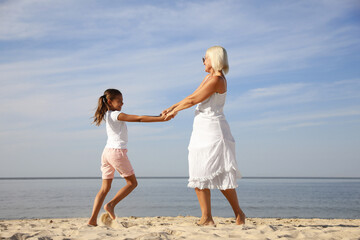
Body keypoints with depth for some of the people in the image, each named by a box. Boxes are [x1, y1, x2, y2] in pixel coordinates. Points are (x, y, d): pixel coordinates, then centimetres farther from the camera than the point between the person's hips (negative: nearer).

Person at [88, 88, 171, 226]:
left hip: (107, 152, 9)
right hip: (117, 151, -8)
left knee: (105, 187, 9)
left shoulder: (108, 116, 17)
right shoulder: (116, 115, -10)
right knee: (132, 182, 8)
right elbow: (139, 119, -15)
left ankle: (93, 220, 2)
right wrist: (161, 119, -15)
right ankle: (111, 204, -2)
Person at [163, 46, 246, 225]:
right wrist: (172, 107, 20)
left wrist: (175, 110, 3)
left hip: (213, 129, -10)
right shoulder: (209, 77, 17)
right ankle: (207, 218, 4)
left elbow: (193, 100, -11)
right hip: (201, 130, 10)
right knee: (198, 176, 3)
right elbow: (192, 96, 22)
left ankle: (238, 213, 10)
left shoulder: (217, 80, -13)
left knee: (221, 176, -6)